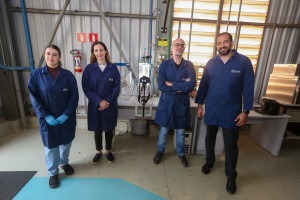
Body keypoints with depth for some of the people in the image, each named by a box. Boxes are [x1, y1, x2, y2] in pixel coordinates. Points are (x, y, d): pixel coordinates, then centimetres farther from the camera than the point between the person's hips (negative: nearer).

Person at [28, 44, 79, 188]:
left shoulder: (68, 75, -4)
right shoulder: (36, 75, -4)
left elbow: (74, 97, -6)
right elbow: (34, 98, -6)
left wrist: (66, 114, -15)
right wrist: (46, 116, -15)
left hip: (67, 118, 1)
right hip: (47, 119, -1)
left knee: (66, 142, 17)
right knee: (50, 146, 11)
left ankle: (64, 162, 45)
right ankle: (53, 172, 33)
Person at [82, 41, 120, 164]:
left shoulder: (113, 68, -3)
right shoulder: (89, 69, -3)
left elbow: (116, 88, -4)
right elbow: (86, 88, -6)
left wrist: (107, 101, -14)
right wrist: (99, 101, -16)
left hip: (110, 105, 0)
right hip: (95, 105, 0)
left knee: (109, 129, 13)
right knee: (97, 129, 13)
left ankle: (108, 151, 34)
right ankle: (99, 151, 36)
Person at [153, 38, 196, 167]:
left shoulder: (189, 65, 0)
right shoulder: (164, 64, -3)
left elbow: (191, 85, -14)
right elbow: (160, 85, -14)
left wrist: (171, 85, -16)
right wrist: (181, 86, -16)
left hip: (182, 103, 1)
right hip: (166, 102, -1)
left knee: (180, 131, 15)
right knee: (164, 129, 13)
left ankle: (180, 153, 37)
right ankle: (160, 151, 36)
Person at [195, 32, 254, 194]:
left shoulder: (244, 62, -6)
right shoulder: (211, 63, 2)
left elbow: (248, 88, -6)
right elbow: (204, 84, 6)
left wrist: (245, 111, -9)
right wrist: (200, 104, 5)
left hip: (231, 112, -2)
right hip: (211, 110, 3)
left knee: (231, 145, 8)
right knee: (210, 138, 18)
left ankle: (231, 177, 26)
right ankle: (209, 161, 42)